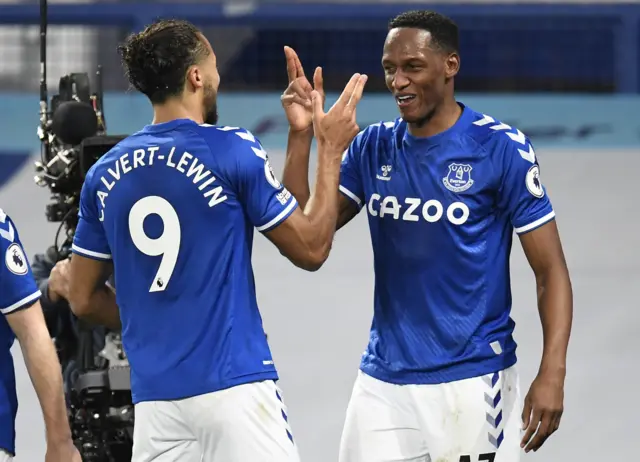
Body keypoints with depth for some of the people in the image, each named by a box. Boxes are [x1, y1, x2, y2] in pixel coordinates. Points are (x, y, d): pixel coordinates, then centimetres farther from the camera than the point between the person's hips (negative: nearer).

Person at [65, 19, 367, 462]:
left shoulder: (105, 173, 9)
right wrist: (331, 150, 10)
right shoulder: (232, 151, -6)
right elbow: (311, 249, 2)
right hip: (232, 383, -5)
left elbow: (83, 298, 14)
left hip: (153, 394, 5)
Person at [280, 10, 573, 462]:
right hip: (383, 380, 4)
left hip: (472, 380, -4)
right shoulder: (373, 148, 7)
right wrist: (302, 135, -8)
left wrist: (552, 373, -18)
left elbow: (551, 270, -7)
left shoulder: (501, 149, -8)